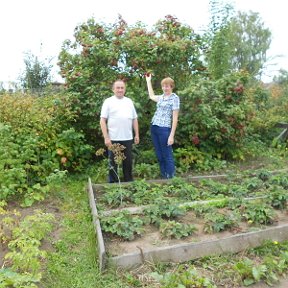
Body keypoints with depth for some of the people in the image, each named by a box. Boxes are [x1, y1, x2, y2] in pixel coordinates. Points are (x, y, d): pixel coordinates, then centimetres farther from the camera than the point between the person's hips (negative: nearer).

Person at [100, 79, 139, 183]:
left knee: (128, 162, 12)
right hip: (113, 139, -4)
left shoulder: (129, 101, 12)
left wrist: (137, 134, 9)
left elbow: (134, 119, 14)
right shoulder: (108, 101, -1)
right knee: (113, 163, 6)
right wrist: (106, 137, -13)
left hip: (128, 138, 4)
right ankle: (113, 183, 18)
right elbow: (103, 120, -6)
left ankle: (129, 182, 26)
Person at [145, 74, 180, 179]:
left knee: (167, 155, -2)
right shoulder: (161, 97, 15)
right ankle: (163, 177, 22)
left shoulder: (175, 98, -5)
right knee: (159, 155, 12)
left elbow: (175, 118, -9)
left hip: (164, 129, -7)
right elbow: (151, 96, 37)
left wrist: (172, 135, -15)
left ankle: (170, 178, 7)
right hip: (154, 127, 7)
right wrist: (148, 80, 40)